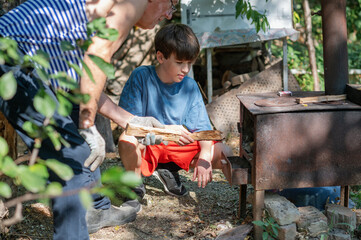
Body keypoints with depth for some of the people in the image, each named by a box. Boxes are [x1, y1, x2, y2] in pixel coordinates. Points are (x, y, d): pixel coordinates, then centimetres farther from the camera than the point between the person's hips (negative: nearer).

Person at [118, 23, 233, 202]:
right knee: (127, 140, -38)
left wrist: (205, 156, -21)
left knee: (224, 153, -12)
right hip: (146, 147, -4)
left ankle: (170, 171, 9)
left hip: (178, 147, 4)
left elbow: (202, 127, -2)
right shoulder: (141, 77, -13)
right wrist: (166, 129, -31)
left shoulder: (190, 86, -2)